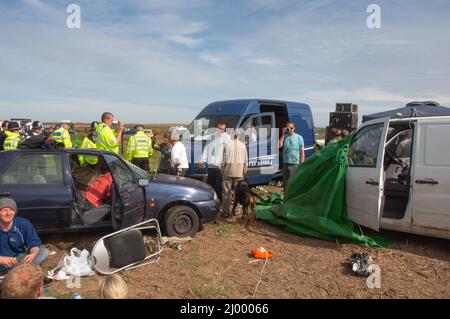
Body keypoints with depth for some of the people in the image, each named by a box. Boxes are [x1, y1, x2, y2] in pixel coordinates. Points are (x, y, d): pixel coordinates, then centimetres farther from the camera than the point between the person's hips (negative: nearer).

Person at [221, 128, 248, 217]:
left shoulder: (227, 144, -7)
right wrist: (245, 170, 14)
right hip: (239, 171, 2)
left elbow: (224, 158, -4)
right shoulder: (243, 145, -1)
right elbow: (246, 159, 3)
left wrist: (222, 169, 7)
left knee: (227, 191, 4)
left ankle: (226, 211, 7)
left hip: (228, 170, -2)